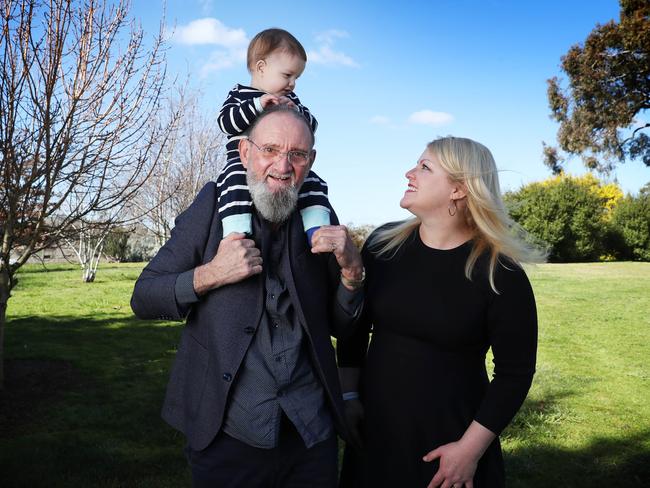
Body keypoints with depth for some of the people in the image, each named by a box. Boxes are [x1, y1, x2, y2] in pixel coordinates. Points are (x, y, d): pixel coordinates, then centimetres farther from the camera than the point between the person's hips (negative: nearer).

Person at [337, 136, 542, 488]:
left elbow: (515, 372, -10)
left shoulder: (499, 273, -14)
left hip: (449, 440, -3)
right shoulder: (383, 244, -2)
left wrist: (471, 447, -12)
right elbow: (355, 324, 8)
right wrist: (348, 394, 3)